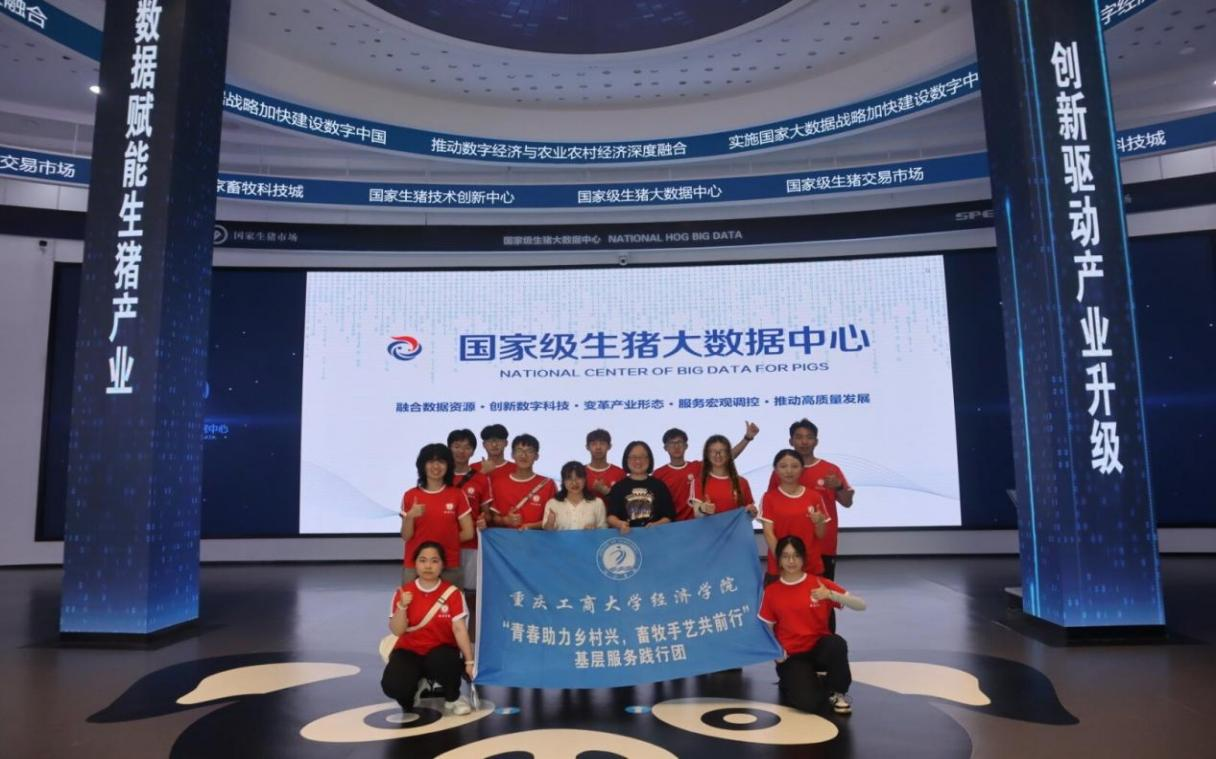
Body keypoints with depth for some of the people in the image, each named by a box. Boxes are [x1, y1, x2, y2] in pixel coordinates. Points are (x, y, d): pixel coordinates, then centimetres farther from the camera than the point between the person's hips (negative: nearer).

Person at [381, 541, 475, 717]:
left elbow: (459, 629, -11)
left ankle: (453, 698, -2)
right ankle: (411, 692, 12)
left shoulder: (452, 592, -8)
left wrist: (469, 661, -17)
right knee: (392, 685, -28)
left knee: (445, 662, -37)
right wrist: (402, 606, -23)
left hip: (441, 649, -1)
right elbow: (397, 631, -7)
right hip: (409, 651, 1)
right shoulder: (404, 592, -4)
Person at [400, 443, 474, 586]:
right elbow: (406, 536, 2)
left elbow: (468, 533, 2)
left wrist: (446, 540, 2)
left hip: (449, 566, 0)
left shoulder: (457, 495, 1)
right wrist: (410, 517, -14)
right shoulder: (410, 496, 2)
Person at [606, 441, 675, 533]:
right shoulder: (618, 487, 10)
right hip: (626, 534, 0)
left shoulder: (659, 486, 12)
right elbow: (611, 516, 0)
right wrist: (620, 524, -20)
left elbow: (669, 516, 9)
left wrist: (656, 525, -9)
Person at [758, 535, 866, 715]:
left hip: (819, 648, 1)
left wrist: (830, 595, -23)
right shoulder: (771, 591, -2)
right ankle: (789, 682, 11)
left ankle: (837, 692, -7)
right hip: (792, 655, -1)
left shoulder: (820, 584, -3)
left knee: (836, 644, -36)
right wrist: (777, 651, -14)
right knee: (808, 702, -27)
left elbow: (861, 605, -8)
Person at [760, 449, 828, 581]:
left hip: (812, 567, 2)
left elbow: (821, 535, 6)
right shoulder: (769, 497, -1)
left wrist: (818, 522, -15)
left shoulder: (814, 496, 3)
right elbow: (768, 532, -8)